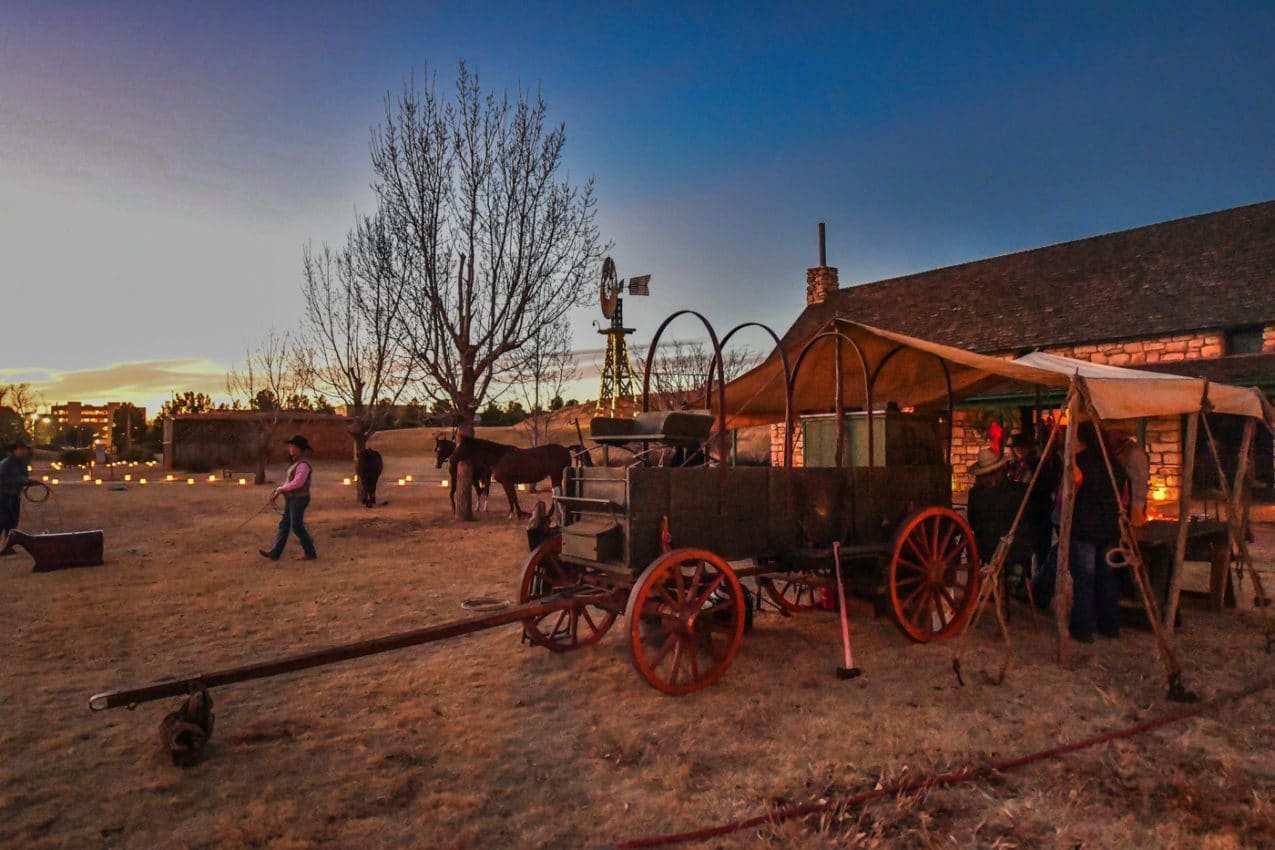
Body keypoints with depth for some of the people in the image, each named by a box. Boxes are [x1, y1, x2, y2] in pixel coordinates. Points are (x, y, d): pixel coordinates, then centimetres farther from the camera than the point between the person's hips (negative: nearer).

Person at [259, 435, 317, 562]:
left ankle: (310, 553, 7)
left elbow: (297, 483, -27)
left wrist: (281, 489, -13)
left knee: (296, 526, -3)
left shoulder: (303, 464, -19)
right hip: (292, 499, 10)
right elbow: (290, 482, 18)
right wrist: (278, 490, 6)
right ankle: (274, 553, 15)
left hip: (299, 499, -10)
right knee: (284, 525, 10)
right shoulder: (296, 463, 14)